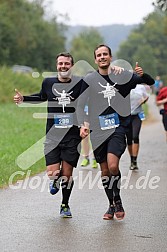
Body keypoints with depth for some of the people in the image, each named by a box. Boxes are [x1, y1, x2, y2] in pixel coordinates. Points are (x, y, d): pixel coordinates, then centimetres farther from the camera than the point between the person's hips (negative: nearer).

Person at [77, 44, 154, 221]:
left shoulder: (123, 76, 3)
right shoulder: (89, 80, 3)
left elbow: (150, 82, 11)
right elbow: (80, 105, 5)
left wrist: (142, 75, -12)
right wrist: (82, 125, -10)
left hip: (118, 128, -2)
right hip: (98, 130, 2)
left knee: (113, 166, -19)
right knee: (104, 171, 6)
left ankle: (118, 200, 4)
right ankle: (112, 205, 24)